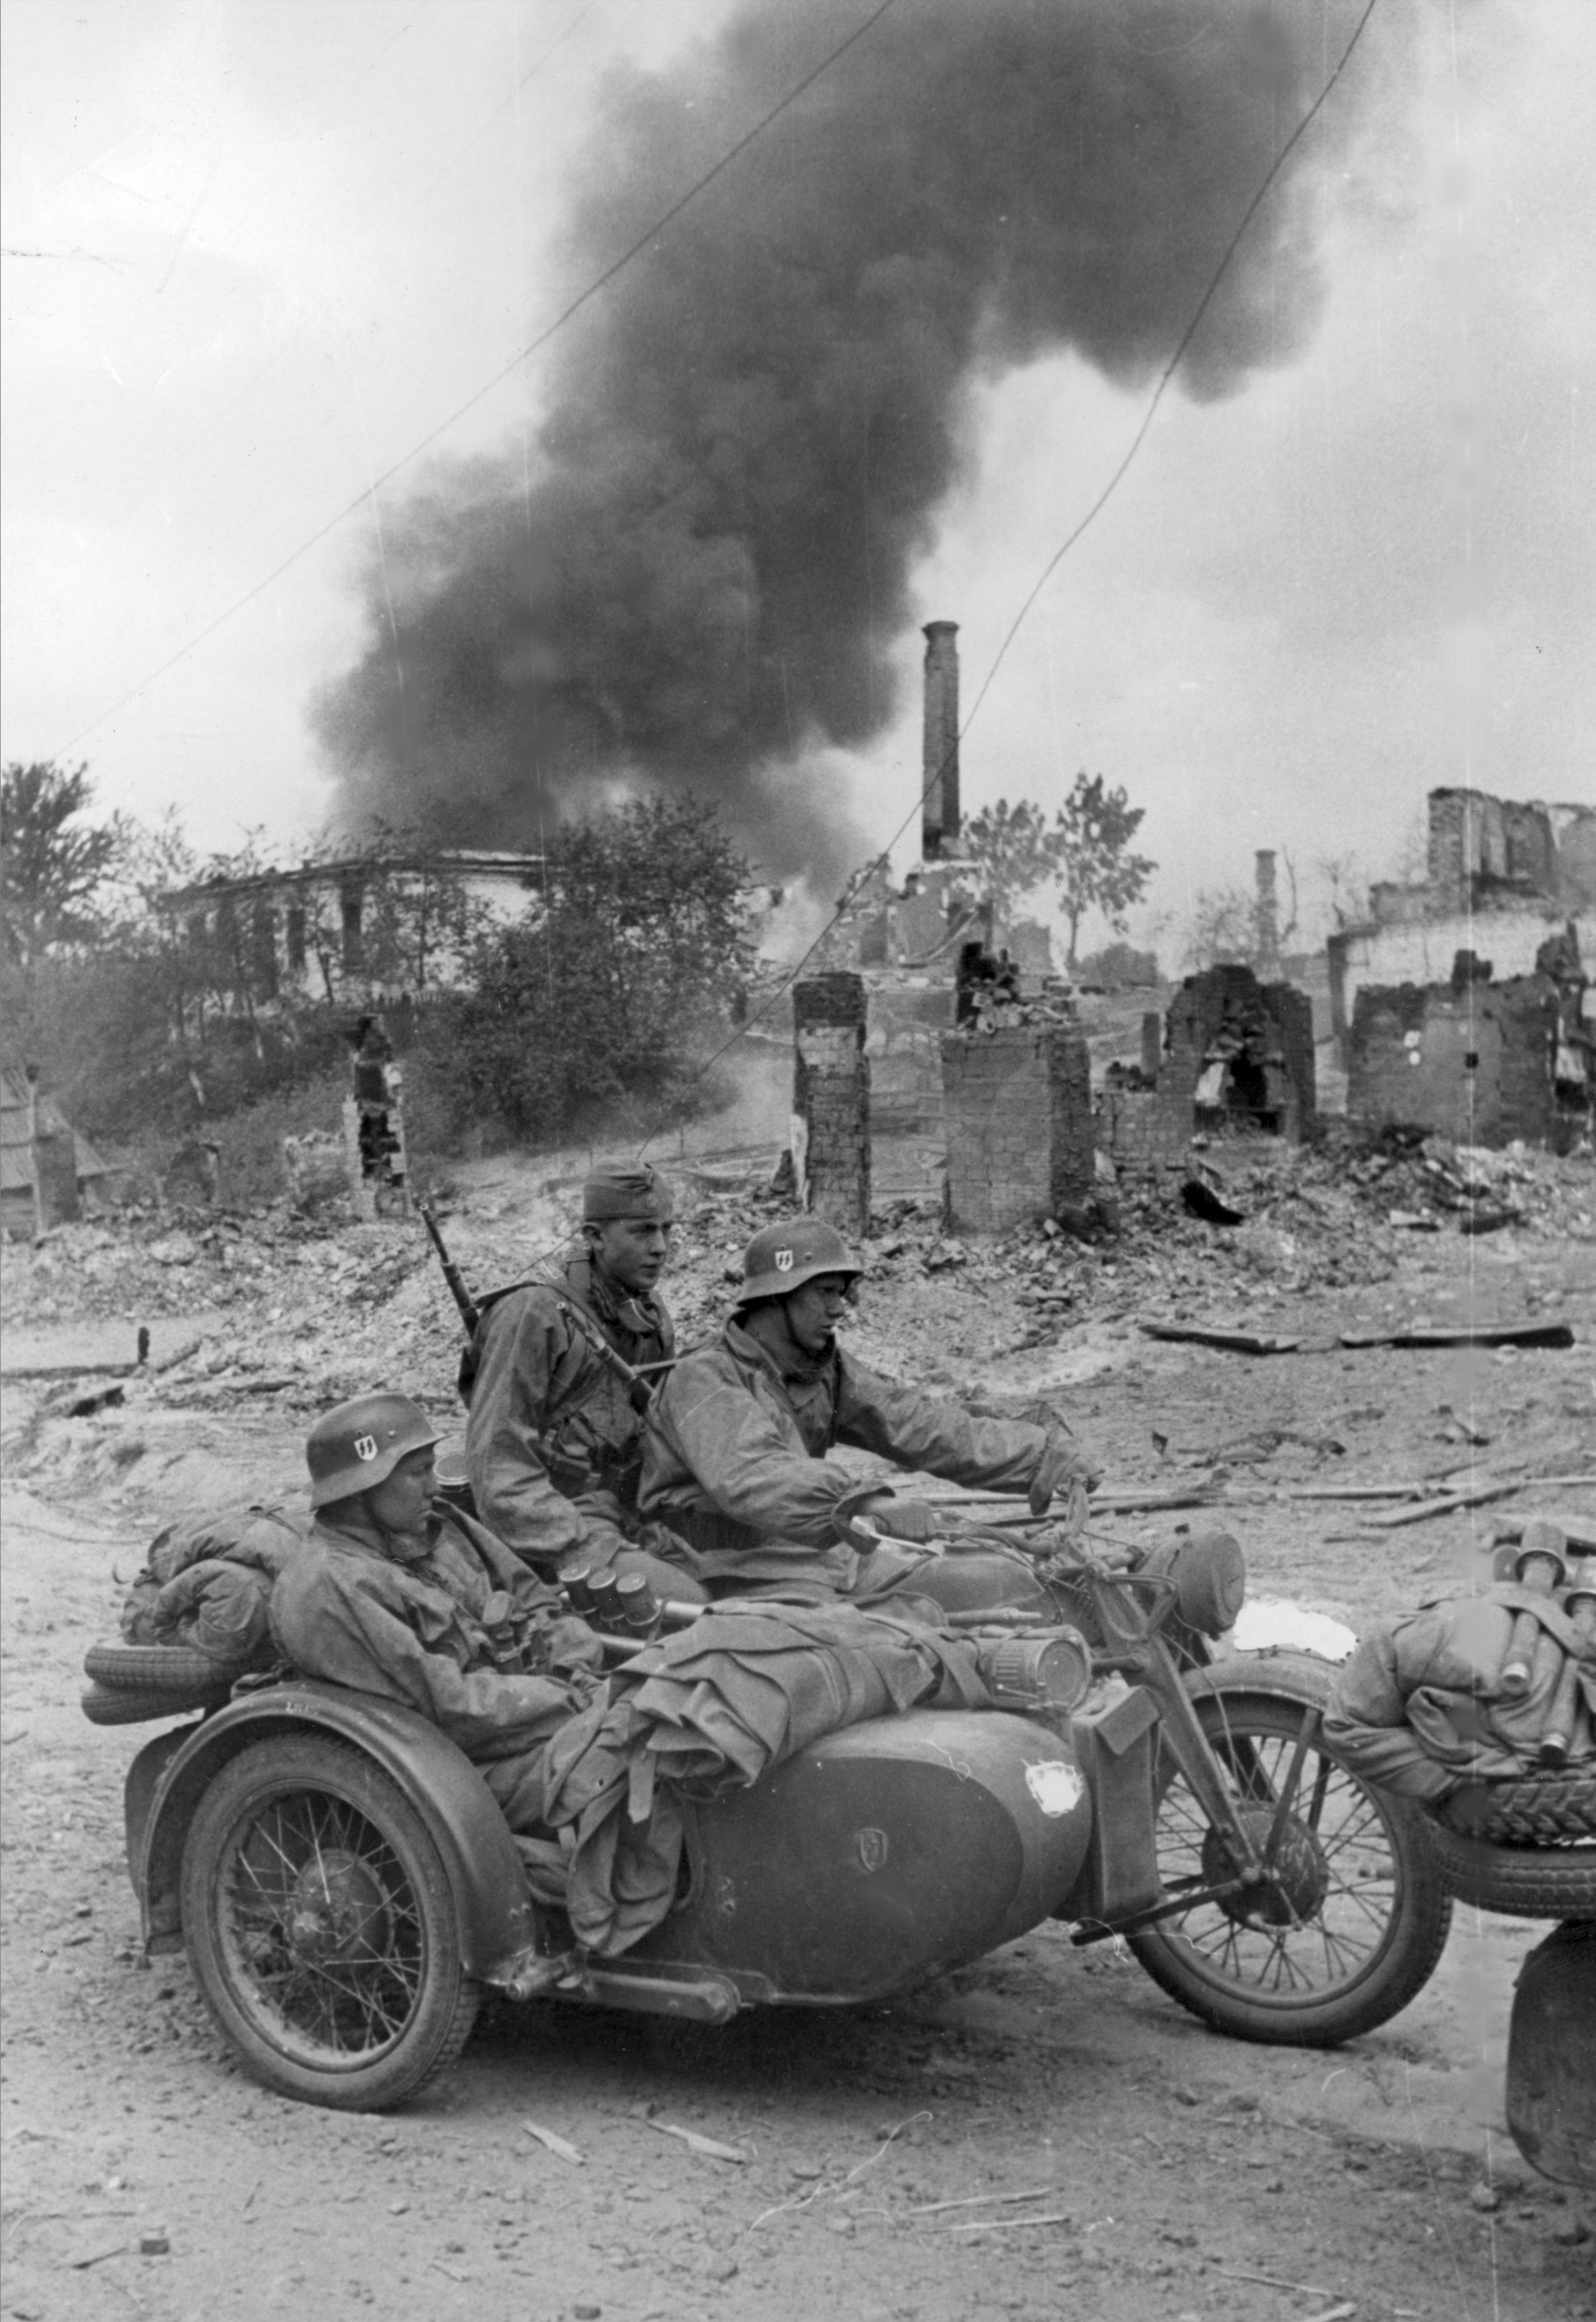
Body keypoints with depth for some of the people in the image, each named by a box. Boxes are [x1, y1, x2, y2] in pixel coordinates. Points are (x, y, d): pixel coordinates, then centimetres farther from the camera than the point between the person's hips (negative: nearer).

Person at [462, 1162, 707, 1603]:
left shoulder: (653, 1320, 15)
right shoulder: (533, 1317, -8)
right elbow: (499, 1472, -12)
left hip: (627, 1529, 8)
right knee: (691, 1605, -29)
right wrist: (594, 1550, -20)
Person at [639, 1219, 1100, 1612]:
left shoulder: (826, 1373, 12)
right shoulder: (703, 1380, -13)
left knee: (1003, 1582, -1)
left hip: (834, 1560, 8)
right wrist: (865, 1505, -46)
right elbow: (750, 1478, -32)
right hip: (749, 1584, -8)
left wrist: (1042, 1454, -3)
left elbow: (922, 1428, 8)